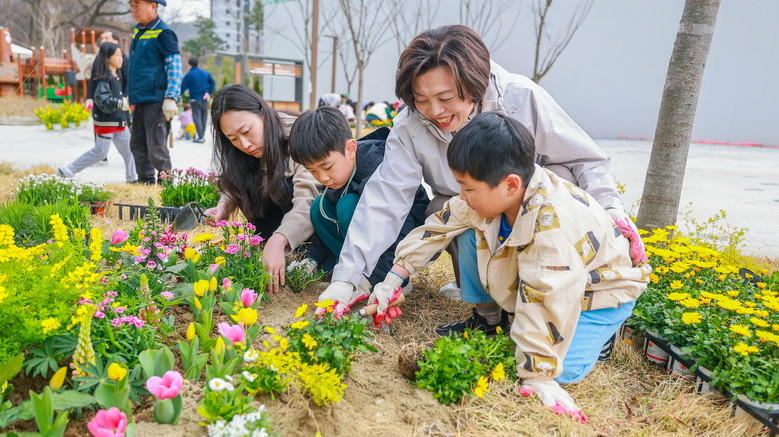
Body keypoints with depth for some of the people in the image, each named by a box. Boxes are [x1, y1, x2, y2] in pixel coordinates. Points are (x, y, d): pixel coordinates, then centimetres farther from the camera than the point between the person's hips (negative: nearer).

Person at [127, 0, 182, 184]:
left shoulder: (163, 33, -8)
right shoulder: (137, 31, 17)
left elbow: (175, 67, -14)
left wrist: (171, 98, -22)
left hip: (156, 101, -9)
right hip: (139, 101, 9)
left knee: (157, 148, -9)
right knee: (138, 145, 14)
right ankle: (145, 182, 24)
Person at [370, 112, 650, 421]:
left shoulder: (552, 224, -43)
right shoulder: (491, 195, -18)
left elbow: (548, 300, -42)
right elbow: (437, 227, -7)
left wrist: (538, 375, -36)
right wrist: (393, 279, -6)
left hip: (601, 288, -6)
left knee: (562, 370, -22)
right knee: (473, 237, -8)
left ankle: (597, 330, 7)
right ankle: (488, 317, 10)